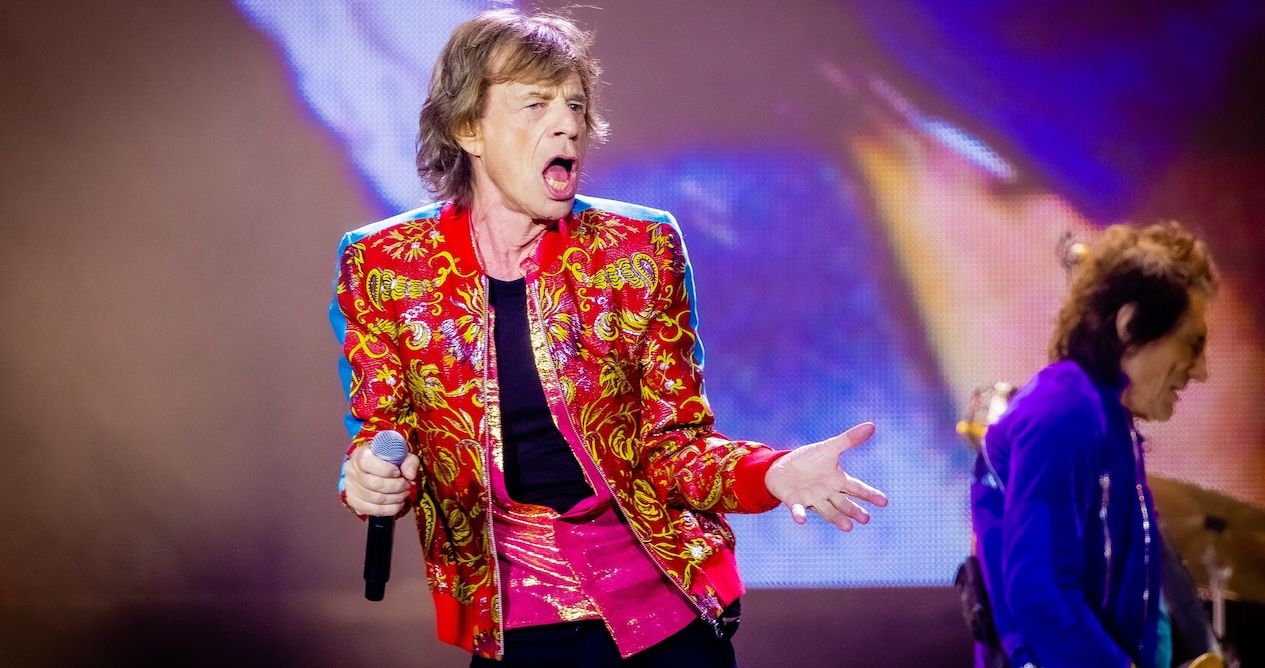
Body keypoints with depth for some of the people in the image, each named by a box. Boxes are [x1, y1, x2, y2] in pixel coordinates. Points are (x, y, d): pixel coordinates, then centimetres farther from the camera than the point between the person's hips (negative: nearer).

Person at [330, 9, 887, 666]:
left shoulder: (637, 250, -6)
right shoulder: (384, 265, -7)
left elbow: (672, 442, -3)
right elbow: (383, 431, 3)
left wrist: (772, 471, -23)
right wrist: (370, 477, -20)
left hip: (667, 612, 0)